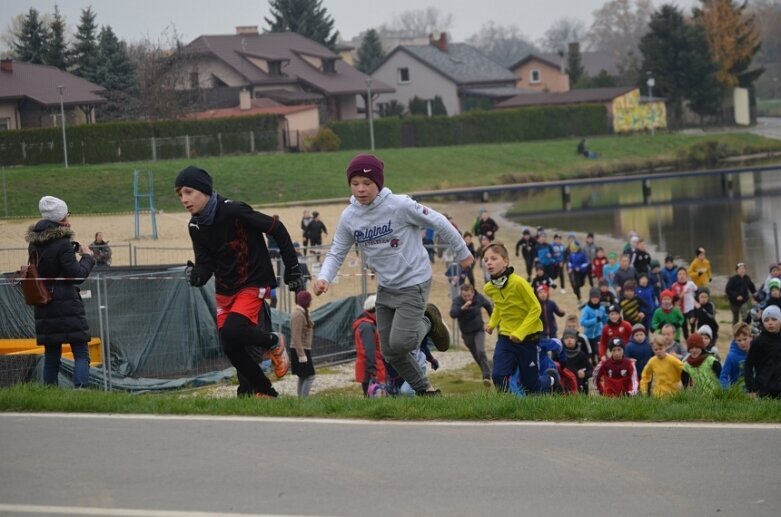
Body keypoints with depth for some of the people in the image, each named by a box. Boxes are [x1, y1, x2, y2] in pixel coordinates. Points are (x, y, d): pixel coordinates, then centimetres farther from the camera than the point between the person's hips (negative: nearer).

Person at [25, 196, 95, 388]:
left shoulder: (34, 244, 9)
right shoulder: (62, 244, -13)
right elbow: (77, 275, -13)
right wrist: (87, 257, 4)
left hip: (43, 307, 7)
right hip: (67, 305, -7)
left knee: (51, 354, 12)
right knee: (81, 353, -4)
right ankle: (80, 387, -16)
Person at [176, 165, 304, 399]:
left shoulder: (233, 211, -21)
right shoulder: (196, 227, 1)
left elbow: (277, 229, -13)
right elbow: (206, 264, -1)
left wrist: (292, 269, -9)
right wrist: (197, 276, -26)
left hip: (253, 284, -7)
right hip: (225, 290, 7)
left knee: (232, 332, -27)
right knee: (231, 349, 2)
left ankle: (274, 343, 2)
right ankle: (264, 392, 20)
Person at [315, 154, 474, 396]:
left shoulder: (400, 205, -20)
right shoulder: (349, 217, -5)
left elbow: (438, 221, -10)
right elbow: (337, 253, 2)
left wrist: (462, 253, 0)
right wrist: (324, 278, -19)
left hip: (413, 283, -6)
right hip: (386, 287, 6)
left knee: (400, 344, -17)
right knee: (390, 352, 6)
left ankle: (428, 320, 14)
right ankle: (425, 390, 26)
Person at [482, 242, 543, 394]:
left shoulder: (518, 283, -21)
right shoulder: (489, 288, -2)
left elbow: (535, 308, -18)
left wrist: (520, 333, -23)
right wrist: (492, 323, 4)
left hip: (527, 337, -4)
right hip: (505, 337, 4)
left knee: (530, 382, 7)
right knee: (499, 375, -15)